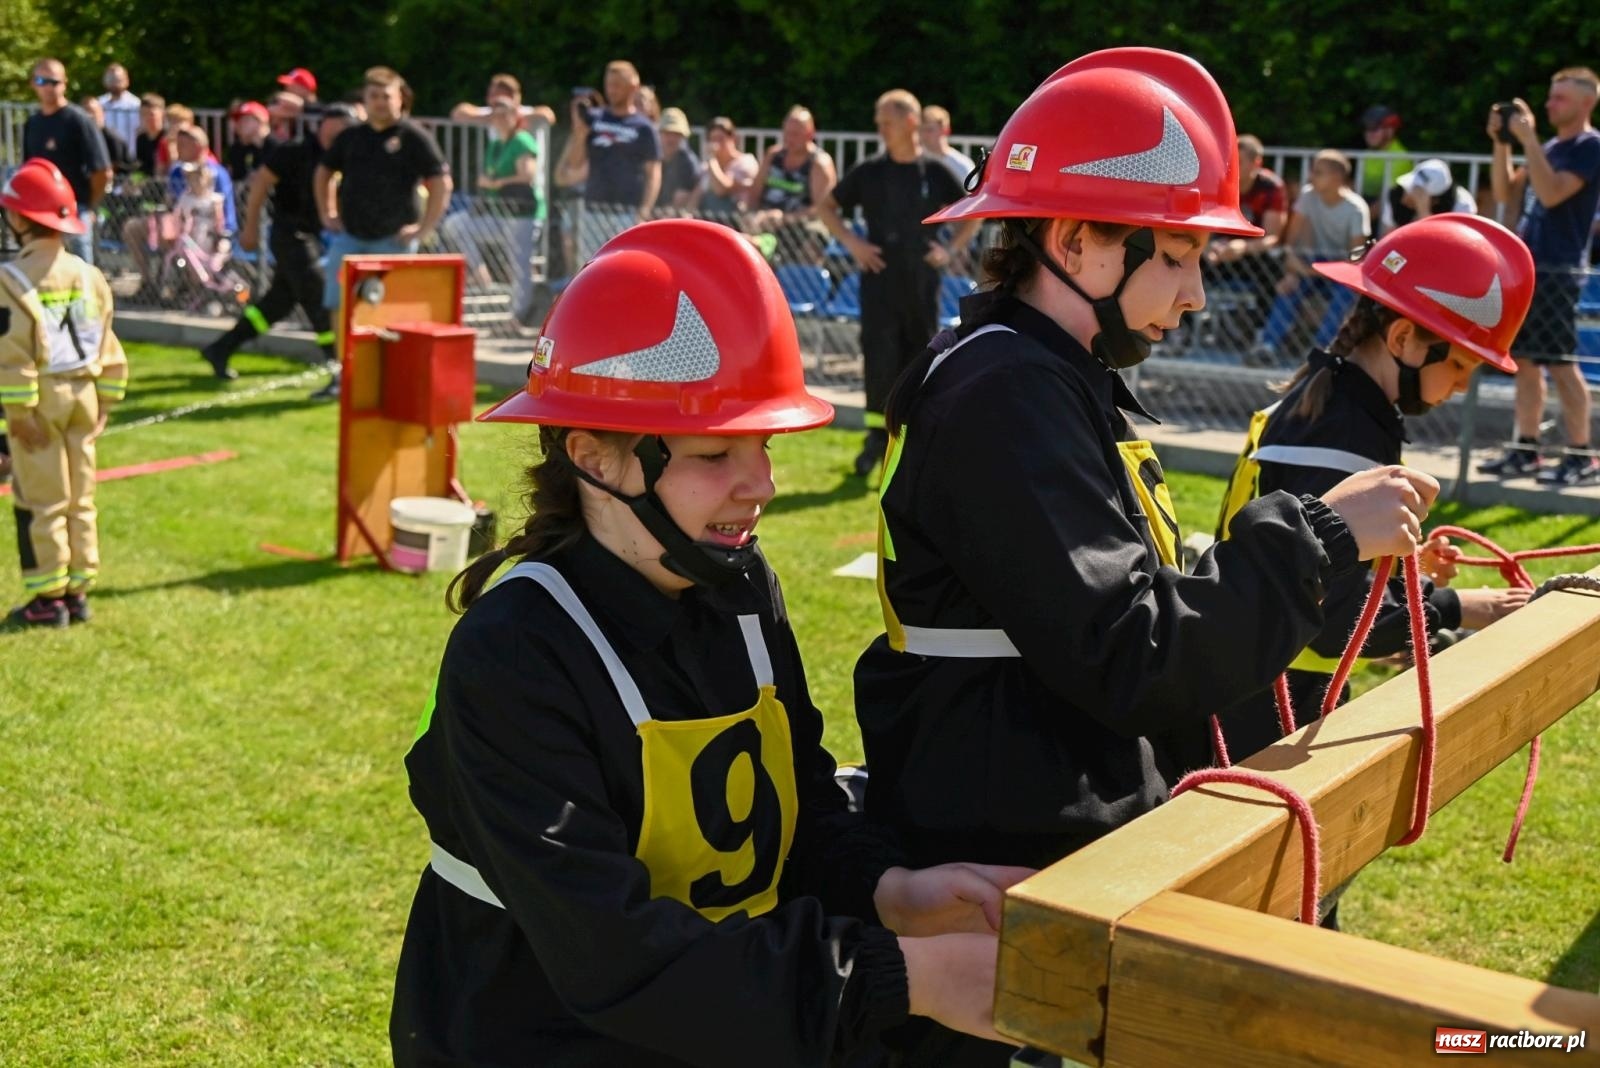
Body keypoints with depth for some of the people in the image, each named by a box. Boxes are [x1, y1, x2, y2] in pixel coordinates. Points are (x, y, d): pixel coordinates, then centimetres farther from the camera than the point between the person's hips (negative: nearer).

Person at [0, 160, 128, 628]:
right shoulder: (88, 274, 5)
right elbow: (107, 346, 9)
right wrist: (104, 402, 15)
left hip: (40, 398, -6)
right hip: (83, 393, 6)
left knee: (40, 502, 2)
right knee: (80, 499, 12)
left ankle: (48, 599, 6)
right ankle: (78, 592, 19)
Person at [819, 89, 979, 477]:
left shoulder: (936, 172, 2)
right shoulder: (869, 172, 1)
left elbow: (972, 214, 14)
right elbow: (826, 207, 9)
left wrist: (951, 249, 1)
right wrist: (852, 242, -4)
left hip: (922, 280, 1)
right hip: (880, 277, -1)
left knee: (920, 357, 8)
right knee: (880, 354, -9)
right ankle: (877, 433, -1)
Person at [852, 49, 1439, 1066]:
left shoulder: (1062, 379, 12)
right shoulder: (1003, 394, -20)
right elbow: (1130, 662, -25)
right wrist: (1320, 533, -18)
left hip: (1083, 845, 10)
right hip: (1006, 878, -10)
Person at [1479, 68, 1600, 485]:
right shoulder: (1549, 147, 18)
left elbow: (1551, 194, -20)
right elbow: (1505, 193, 16)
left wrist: (1527, 138, -19)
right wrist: (1500, 142, 5)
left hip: (1555, 271, -8)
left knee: (1560, 364, -7)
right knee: (1525, 361, 8)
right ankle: (1525, 450, 13)